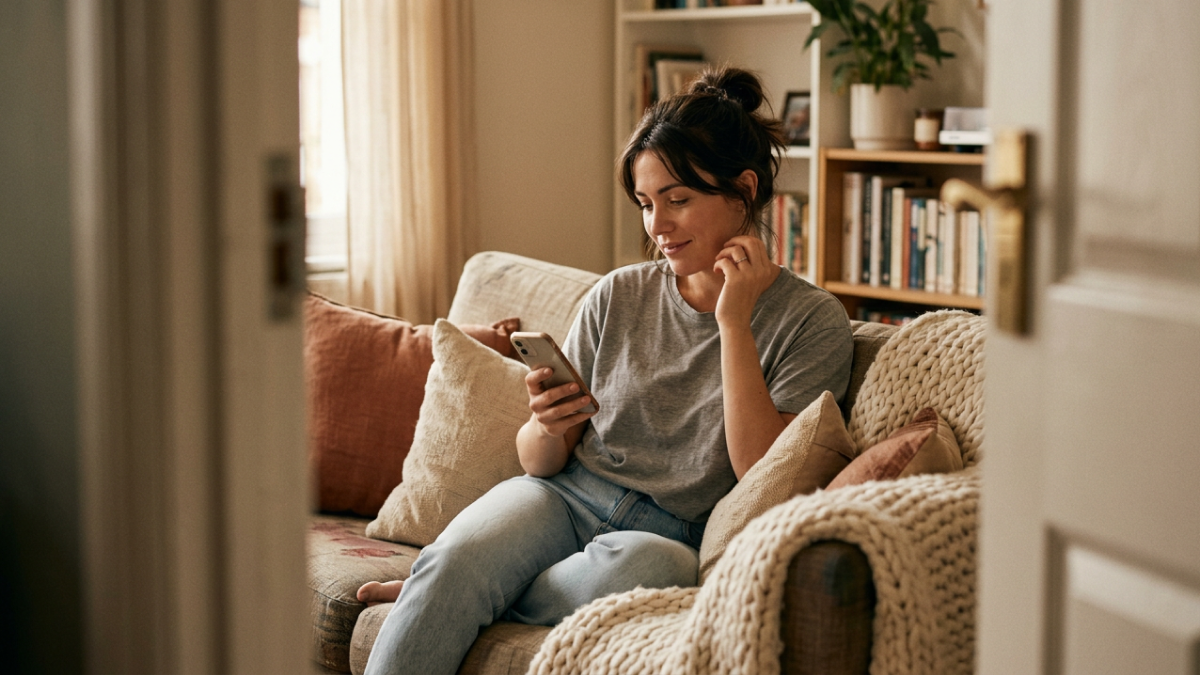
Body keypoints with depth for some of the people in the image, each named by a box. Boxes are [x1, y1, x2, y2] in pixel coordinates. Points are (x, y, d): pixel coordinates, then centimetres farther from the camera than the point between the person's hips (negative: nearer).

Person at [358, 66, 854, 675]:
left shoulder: (812, 321, -1)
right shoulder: (618, 298, 8)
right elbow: (539, 462, 12)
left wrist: (734, 321, -14)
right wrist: (547, 429, -13)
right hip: (563, 499, 2)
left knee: (643, 562, -38)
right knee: (456, 557, -31)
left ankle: (437, 595, -18)